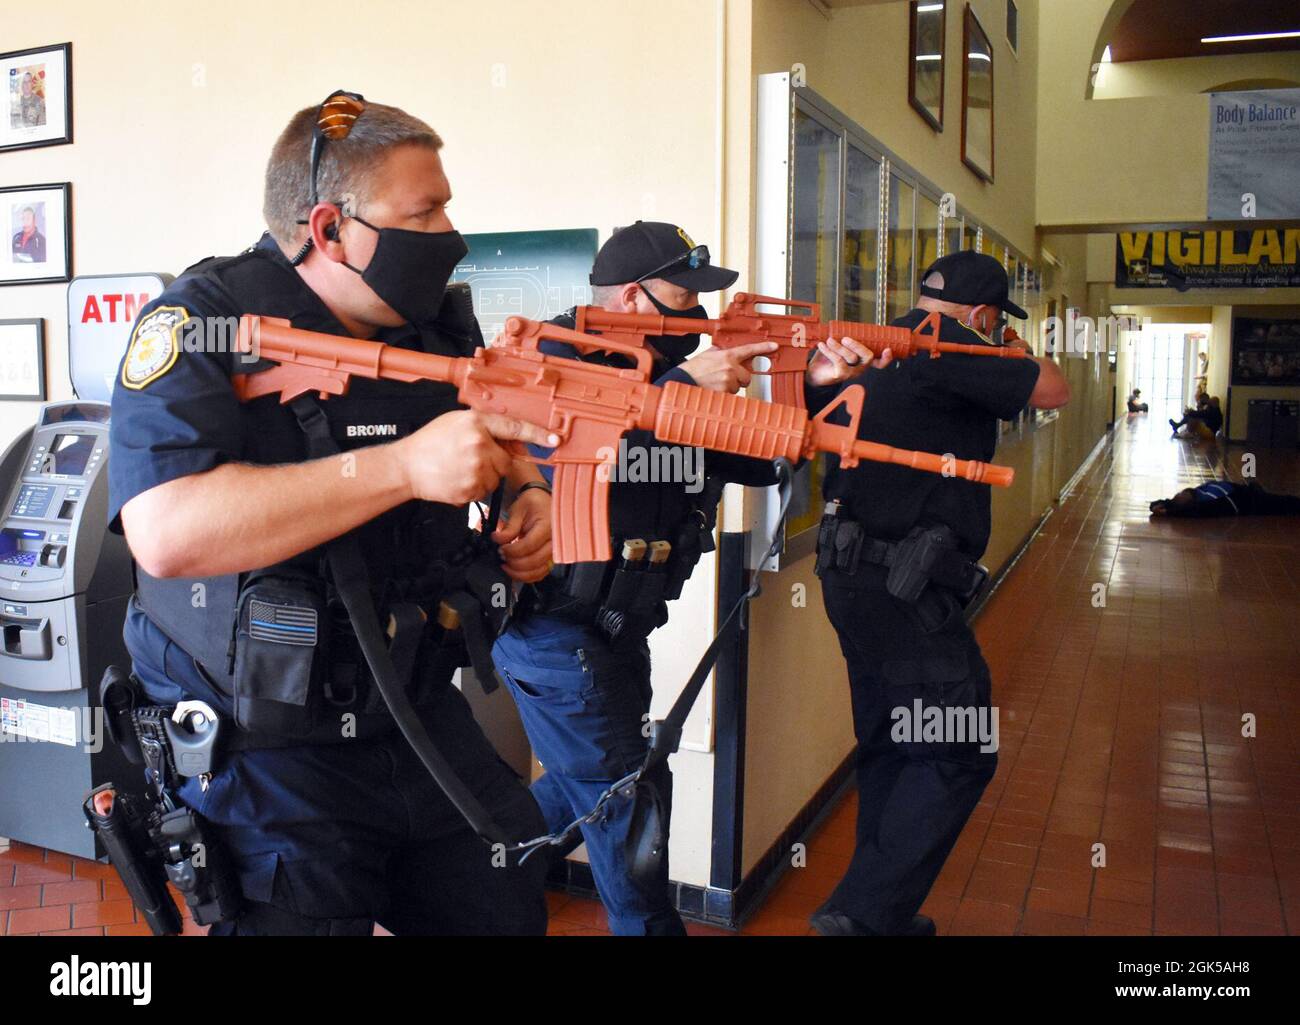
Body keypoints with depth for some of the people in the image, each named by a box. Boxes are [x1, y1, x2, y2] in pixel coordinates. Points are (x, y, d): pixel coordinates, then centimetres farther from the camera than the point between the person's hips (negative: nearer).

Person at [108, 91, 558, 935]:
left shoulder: (438, 327, 5)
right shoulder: (205, 325, -15)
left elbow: (502, 446, 22)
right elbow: (168, 534, -30)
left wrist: (532, 500, -3)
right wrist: (403, 466, -33)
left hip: (426, 723, 6)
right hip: (267, 761, -6)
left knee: (512, 907, 15)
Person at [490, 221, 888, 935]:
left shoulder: (677, 373, 8)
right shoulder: (554, 359, -14)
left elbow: (757, 460, 5)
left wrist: (811, 387, -10)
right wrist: (681, 387, -30)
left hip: (616, 629, 9)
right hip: (552, 625, -9)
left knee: (585, 780, 22)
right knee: (627, 792, 0)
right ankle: (652, 926, 20)